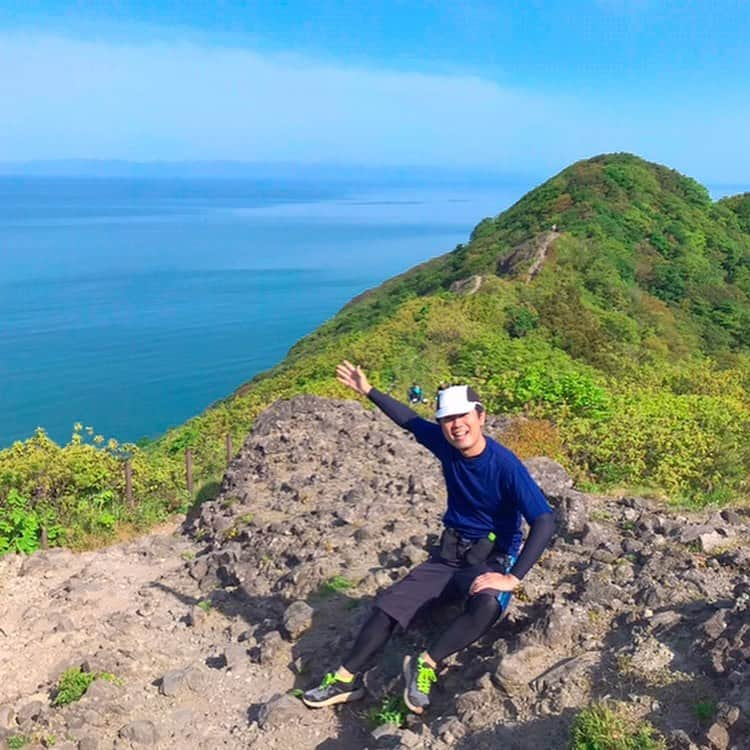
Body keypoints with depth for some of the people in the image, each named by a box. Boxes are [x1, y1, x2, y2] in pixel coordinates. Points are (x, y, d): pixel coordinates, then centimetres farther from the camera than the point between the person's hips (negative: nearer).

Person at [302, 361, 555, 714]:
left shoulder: (505, 465, -23)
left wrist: (512, 578, -33)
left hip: (493, 559, -5)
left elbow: (544, 522, -27)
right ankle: (347, 679, 3)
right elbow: (410, 421, 12)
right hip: (450, 553, 5)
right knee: (391, 602, -9)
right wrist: (368, 391, 18)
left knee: (487, 605, -37)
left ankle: (425, 666, -21)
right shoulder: (445, 444, -7)